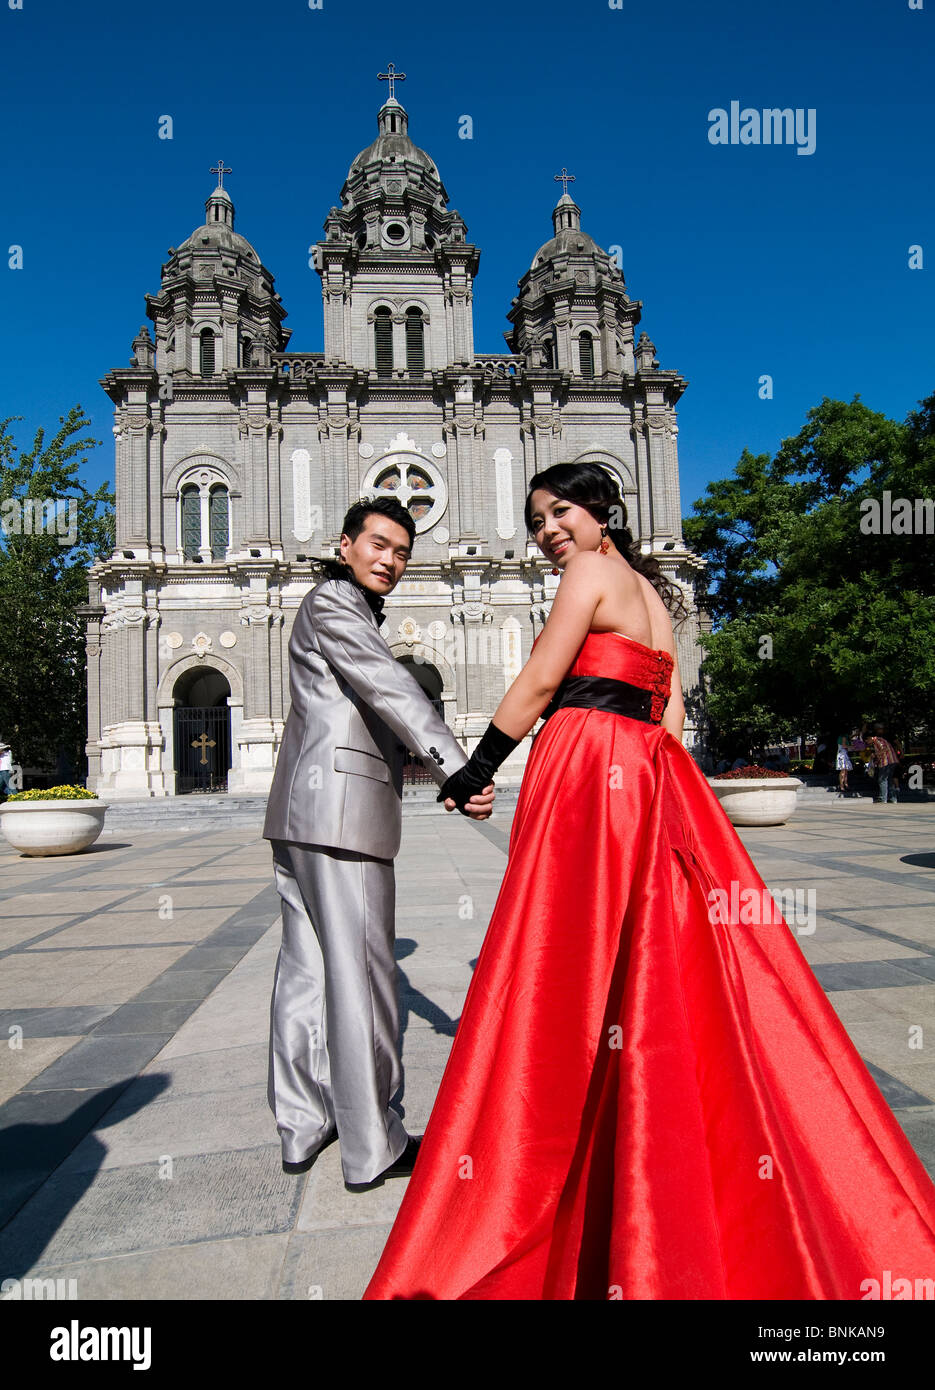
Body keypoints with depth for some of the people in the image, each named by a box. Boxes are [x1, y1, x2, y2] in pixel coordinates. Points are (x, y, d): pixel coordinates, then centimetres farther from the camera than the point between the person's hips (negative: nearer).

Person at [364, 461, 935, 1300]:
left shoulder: (591, 572, -4)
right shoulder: (651, 590, 21)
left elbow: (539, 683, -9)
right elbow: (670, 711, 17)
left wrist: (474, 772, -2)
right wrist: (647, 772, 19)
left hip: (587, 772, -9)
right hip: (650, 779, 9)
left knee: (570, 970, -3)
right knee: (659, 969, 11)